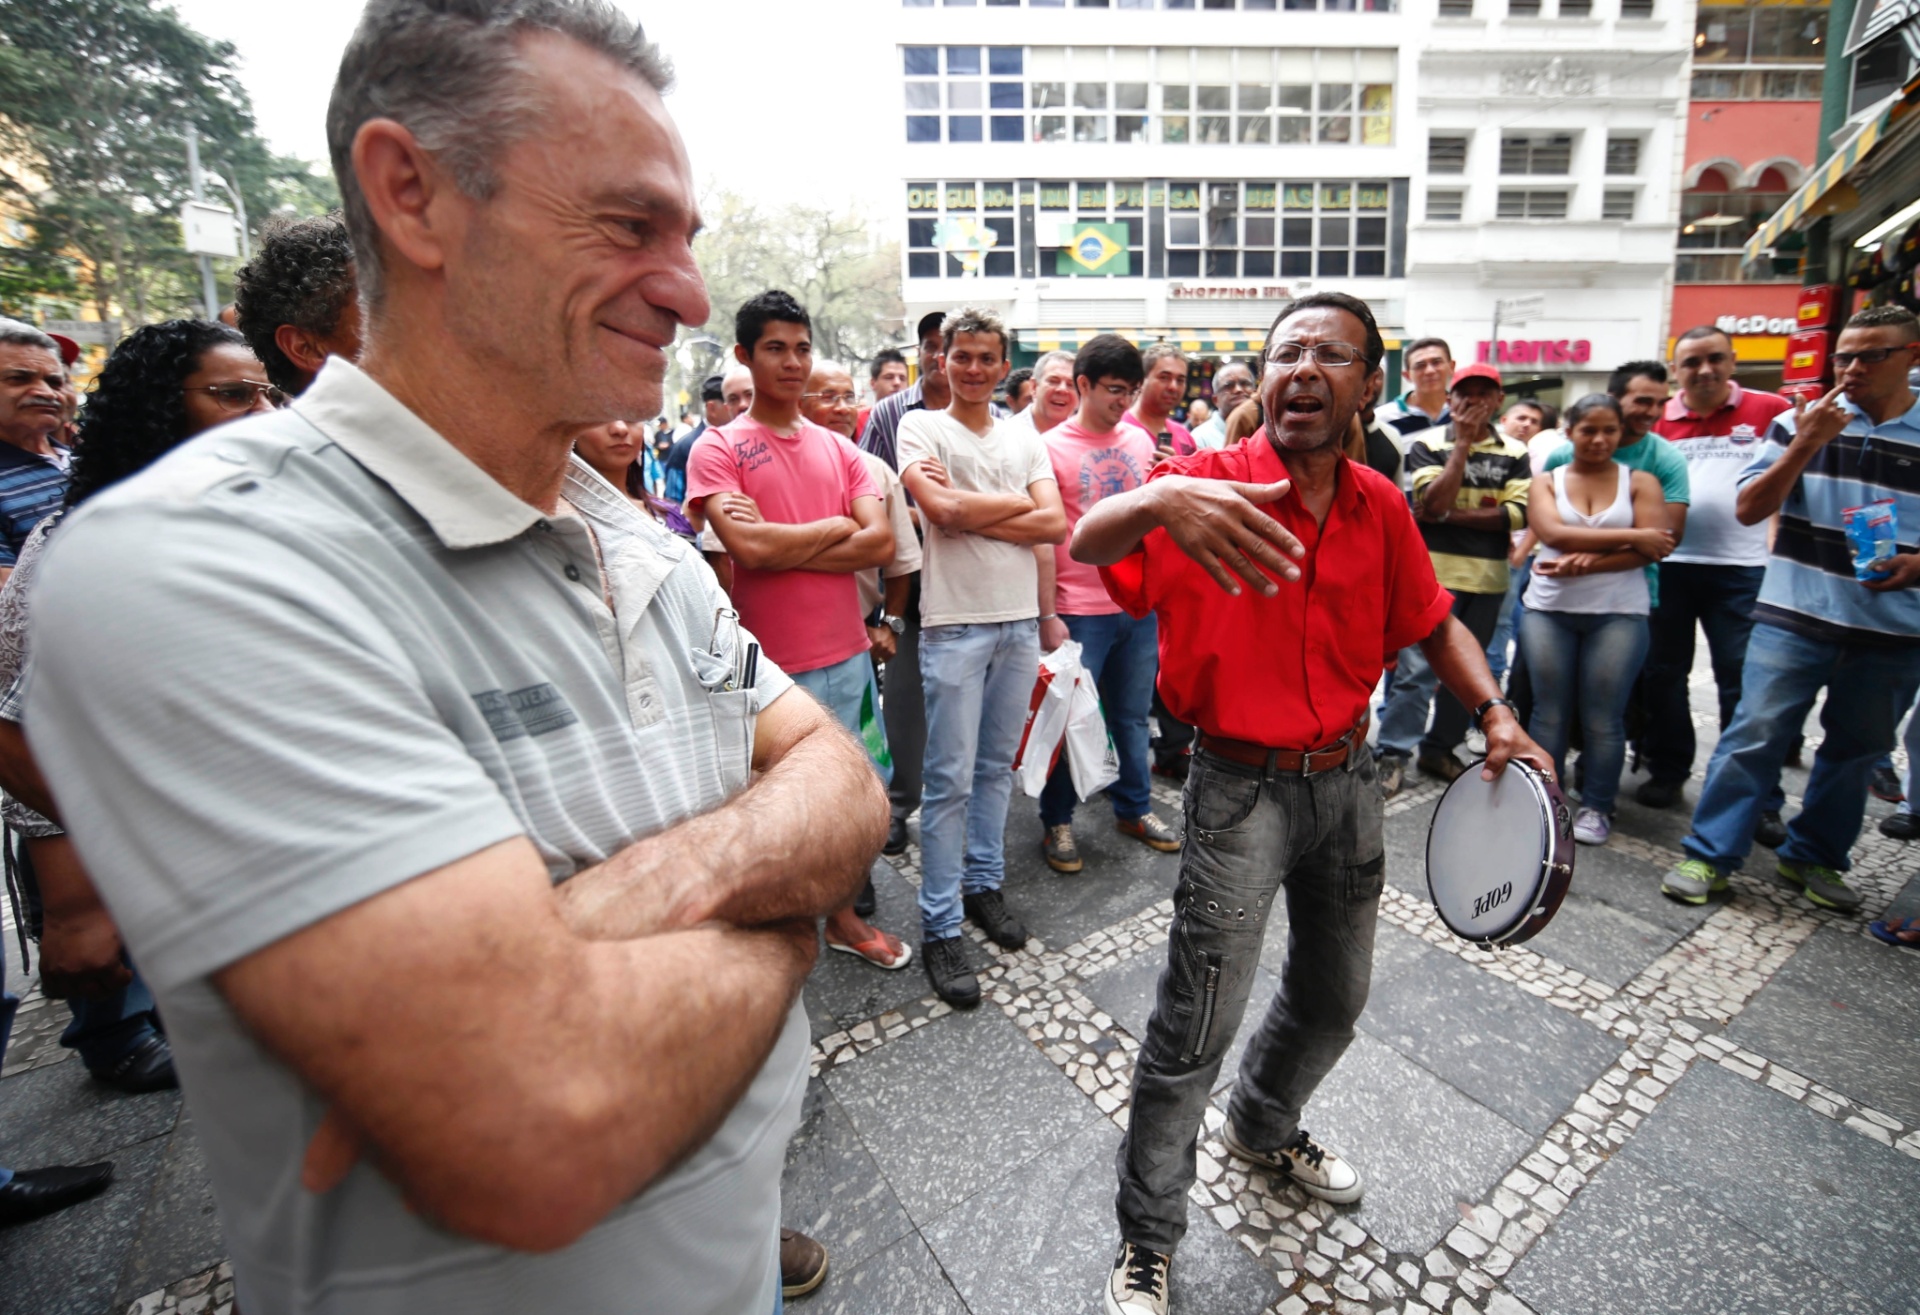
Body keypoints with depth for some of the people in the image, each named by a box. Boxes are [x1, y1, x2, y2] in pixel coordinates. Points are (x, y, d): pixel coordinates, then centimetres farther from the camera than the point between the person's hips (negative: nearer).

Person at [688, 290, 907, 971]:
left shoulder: (838, 448, 10)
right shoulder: (718, 449, -3)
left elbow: (880, 542, -3)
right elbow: (746, 547, -19)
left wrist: (780, 545, -12)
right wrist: (834, 526, -6)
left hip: (847, 651, 5)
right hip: (770, 660, -4)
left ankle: (842, 916, 35)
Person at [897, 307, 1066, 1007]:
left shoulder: (1024, 436, 12)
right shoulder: (920, 427, 0)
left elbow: (1053, 525, -1)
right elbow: (943, 510, -18)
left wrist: (968, 513, -10)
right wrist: (1017, 503, -5)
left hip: (1020, 620, 5)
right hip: (954, 624, -4)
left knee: (997, 766, 15)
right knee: (951, 780, -1)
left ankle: (984, 883, 32)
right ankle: (940, 928, 11)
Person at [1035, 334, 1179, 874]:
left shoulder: (1139, 440, 9)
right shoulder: (1052, 448, -7)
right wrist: (1048, 615, -14)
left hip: (1139, 605, 5)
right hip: (1079, 610, -5)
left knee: (1133, 715, 16)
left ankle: (1133, 808, 33)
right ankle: (1057, 822, 22)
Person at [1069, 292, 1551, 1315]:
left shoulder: (1380, 508, 3)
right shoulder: (1214, 483, -13)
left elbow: (1432, 621, 14)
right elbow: (1088, 542, -29)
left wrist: (1495, 714, -1)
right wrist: (1159, 499, -50)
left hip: (1347, 779, 6)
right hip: (1244, 789, -6)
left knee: (1335, 996, 23)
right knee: (1195, 1031, -1)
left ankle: (1265, 1127, 55)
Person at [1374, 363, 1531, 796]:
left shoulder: (1513, 454, 9)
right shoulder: (1427, 444, 1)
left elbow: (1518, 514, -5)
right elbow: (1434, 502, -14)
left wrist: (1449, 515, -12)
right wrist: (1462, 443, -12)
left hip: (1487, 580, 4)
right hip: (1434, 573, -4)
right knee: (1417, 667, -9)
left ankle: (1439, 749, 24)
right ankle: (1393, 754, -2)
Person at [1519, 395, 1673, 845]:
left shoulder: (1640, 482, 7)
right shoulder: (1546, 482, 7)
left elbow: (1652, 550, -6)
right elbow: (1555, 534, -11)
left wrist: (1588, 562, -18)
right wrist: (1629, 536, -13)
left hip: (1619, 614, 0)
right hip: (1548, 610, 0)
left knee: (1603, 716, 0)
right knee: (1549, 711, 3)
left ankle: (1596, 807, 13)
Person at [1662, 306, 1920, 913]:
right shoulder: (1800, 423, 2)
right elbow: (1749, 509, -4)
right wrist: (1805, 445, -15)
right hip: (1795, 618, -2)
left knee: (1856, 750, 12)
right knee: (1755, 734, -5)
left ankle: (1814, 856, 28)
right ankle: (1708, 855, 1)